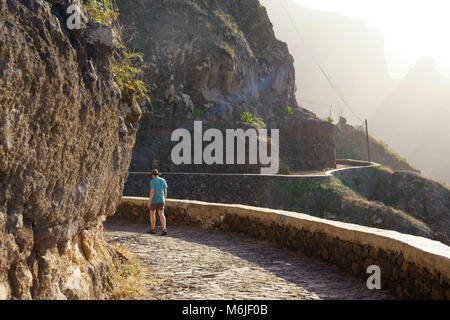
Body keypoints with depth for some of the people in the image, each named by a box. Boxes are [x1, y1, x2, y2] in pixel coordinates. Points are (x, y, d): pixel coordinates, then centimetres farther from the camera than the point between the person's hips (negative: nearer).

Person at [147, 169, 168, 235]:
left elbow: (152, 192, -19)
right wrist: (164, 200, 17)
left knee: (152, 213, 14)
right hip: (161, 200, 4)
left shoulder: (152, 181, -12)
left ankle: (152, 230, 21)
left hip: (154, 200, -4)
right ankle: (164, 229, -15)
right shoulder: (163, 180, 4)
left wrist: (149, 202, -17)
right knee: (161, 215, 0)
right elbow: (165, 191, 7)